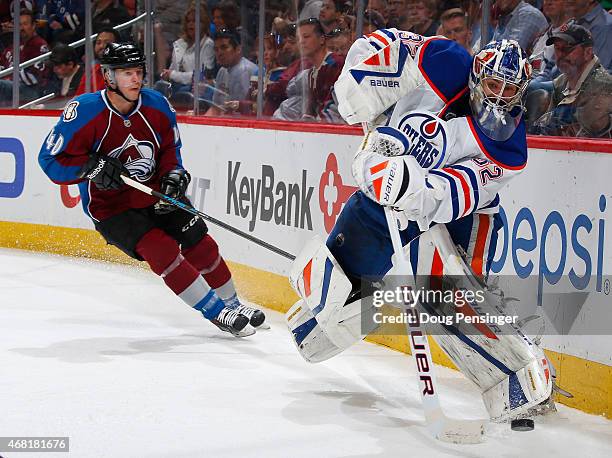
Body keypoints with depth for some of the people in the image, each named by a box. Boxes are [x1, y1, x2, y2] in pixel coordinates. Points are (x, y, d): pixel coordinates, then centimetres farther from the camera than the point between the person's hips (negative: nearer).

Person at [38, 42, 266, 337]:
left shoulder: (157, 106, -6)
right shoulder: (84, 112, -20)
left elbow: (170, 148, 10)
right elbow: (51, 159, -16)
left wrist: (173, 176, -8)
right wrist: (94, 167, -28)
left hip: (155, 195, 5)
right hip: (111, 207, -5)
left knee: (200, 244, -1)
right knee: (162, 250, -21)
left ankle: (231, 304, 21)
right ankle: (216, 312, -13)